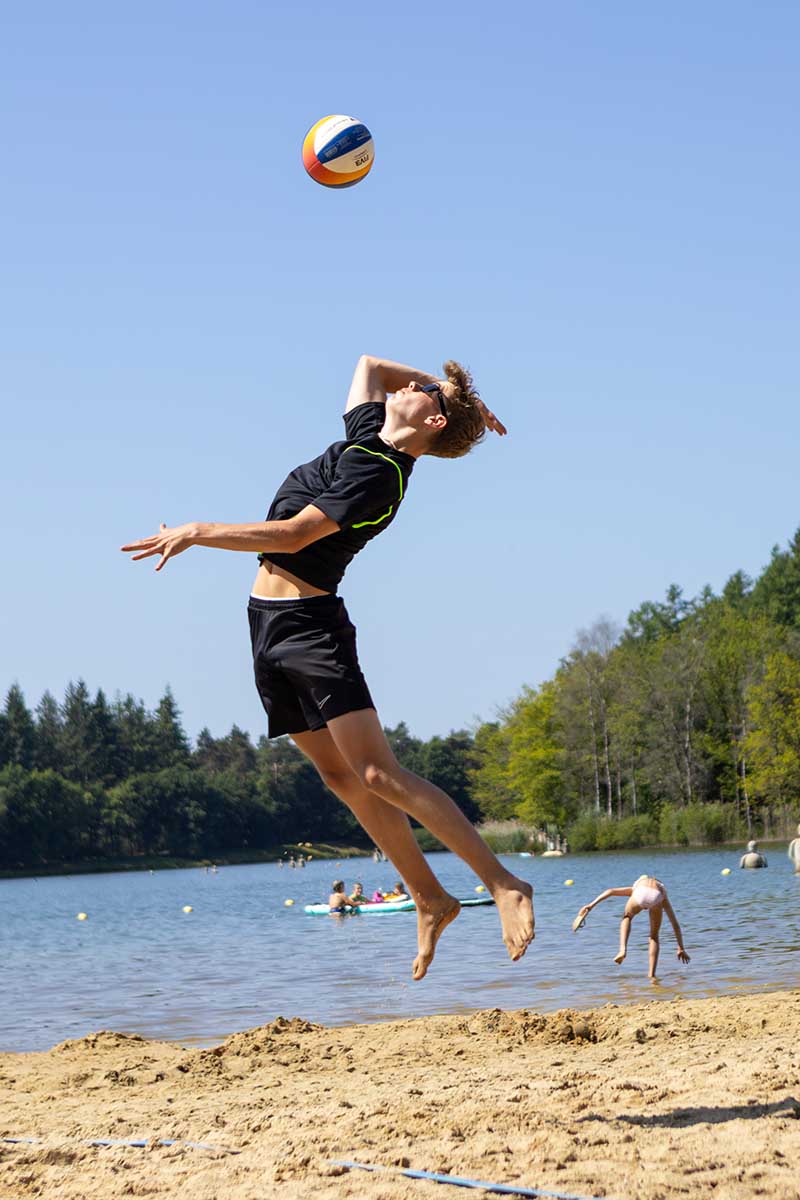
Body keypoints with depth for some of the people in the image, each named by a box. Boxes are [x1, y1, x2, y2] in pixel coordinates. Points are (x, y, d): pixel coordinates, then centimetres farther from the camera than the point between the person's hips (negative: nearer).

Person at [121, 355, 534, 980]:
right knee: (341, 775, 7)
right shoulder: (367, 433, 10)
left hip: (310, 625, -10)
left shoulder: (379, 478, -17)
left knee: (377, 773, -18)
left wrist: (198, 532, -20)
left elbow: (294, 534, -24)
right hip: (271, 625, 10)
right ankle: (431, 899, 11)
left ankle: (504, 884, -18)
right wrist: (455, 390, 17)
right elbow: (369, 364, 28)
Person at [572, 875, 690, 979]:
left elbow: (610, 891, 27)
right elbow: (675, 925, 44)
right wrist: (681, 949, 50)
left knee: (626, 918, 33)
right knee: (654, 936, 23)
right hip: (657, 897, 1)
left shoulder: (635, 889, 43)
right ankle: (651, 974, 14)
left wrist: (591, 905, 17)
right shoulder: (663, 899, 43)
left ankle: (623, 949, 11)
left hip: (640, 892, -1)